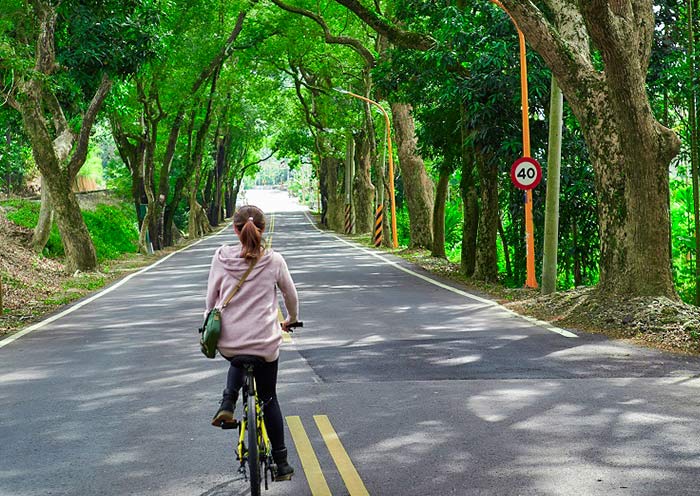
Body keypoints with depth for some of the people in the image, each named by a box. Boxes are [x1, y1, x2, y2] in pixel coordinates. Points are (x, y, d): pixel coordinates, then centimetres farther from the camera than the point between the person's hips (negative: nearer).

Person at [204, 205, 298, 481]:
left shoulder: (222, 258, -4)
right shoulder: (274, 261, -4)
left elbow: (211, 298, 4)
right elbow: (291, 296, 10)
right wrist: (291, 320, 31)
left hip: (227, 343, 1)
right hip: (265, 343, -1)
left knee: (239, 360, 37)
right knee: (269, 398, 18)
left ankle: (227, 404, 12)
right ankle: (281, 463, 20)